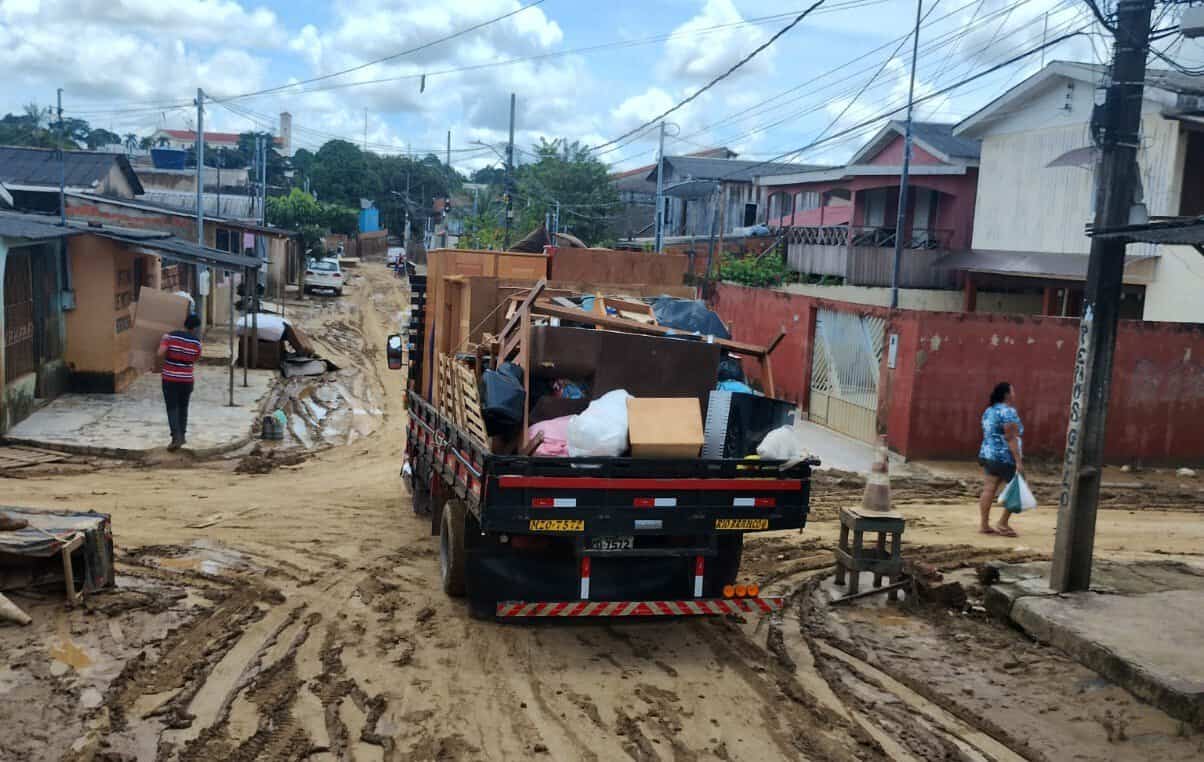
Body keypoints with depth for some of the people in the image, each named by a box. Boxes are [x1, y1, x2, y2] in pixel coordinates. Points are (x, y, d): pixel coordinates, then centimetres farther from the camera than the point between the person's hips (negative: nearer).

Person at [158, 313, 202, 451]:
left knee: (172, 408, 0)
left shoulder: (171, 336, -10)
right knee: (183, 407, 19)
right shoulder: (196, 342, -4)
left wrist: (163, 341, 0)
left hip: (170, 379, -2)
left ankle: (176, 437, -11)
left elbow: (160, 354, -17)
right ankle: (182, 435, 27)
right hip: (186, 380, 2)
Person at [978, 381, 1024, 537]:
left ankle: (984, 524, 5)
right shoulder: (1008, 412, -14)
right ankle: (1002, 524, 2)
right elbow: (1011, 438, -19)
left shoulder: (989, 411, 12)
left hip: (988, 455, 8)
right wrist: (1018, 460, -20)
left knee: (988, 490, 6)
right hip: (1005, 458, -8)